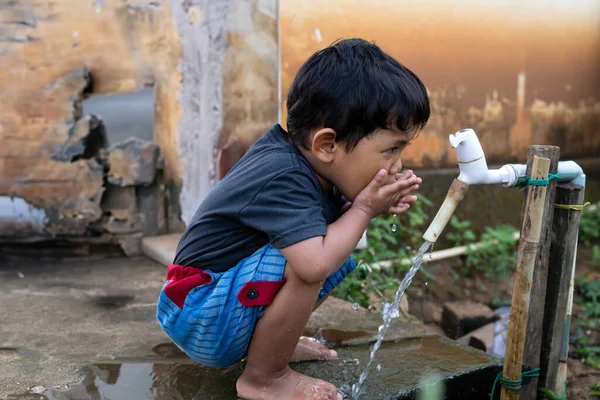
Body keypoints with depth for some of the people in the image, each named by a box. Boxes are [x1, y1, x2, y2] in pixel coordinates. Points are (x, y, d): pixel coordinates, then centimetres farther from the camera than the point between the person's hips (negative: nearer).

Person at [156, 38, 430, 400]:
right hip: (198, 321, -9)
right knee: (304, 257, -31)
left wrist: (380, 205, -11)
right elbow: (314, 264, -41)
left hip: (230, 296, 9)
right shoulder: (283, 179, -28)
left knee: (338, 254, 9)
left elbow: (334, 221, 9)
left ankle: (270, 342, 12)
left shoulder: (297, 154, -3)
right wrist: (365, 208, -24)